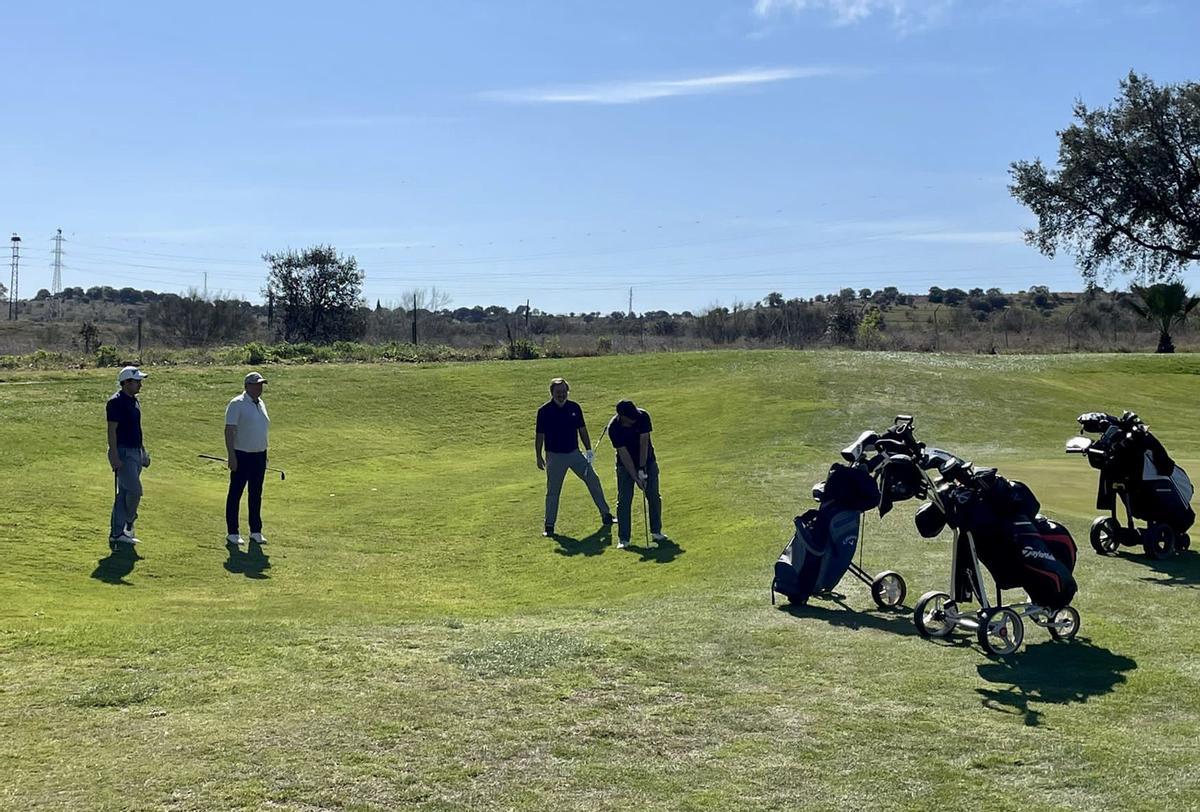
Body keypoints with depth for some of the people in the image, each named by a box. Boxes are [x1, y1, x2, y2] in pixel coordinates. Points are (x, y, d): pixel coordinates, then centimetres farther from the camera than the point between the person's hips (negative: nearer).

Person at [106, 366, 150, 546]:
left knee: (124, 494, 10)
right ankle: (129, 521, 12)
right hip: (123, 452, -9)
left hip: (135, 452, 9)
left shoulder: (134, 401, 14)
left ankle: (117, 533, 13)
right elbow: (112, 431, -17)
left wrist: (143, 452, 22)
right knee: (134, 490, -12)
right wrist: (114, 457, -22)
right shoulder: (116, 402, -13)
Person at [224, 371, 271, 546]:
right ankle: (232, 533, 7)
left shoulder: (261, 404, 12)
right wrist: (231, 455, -20)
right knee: (235, 494, 1)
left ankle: (256, 532, 19)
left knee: (256, 494, 11)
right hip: (241, 455, -7)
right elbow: (229, 430, -15)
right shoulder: (237, 404, -11)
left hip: (259, 455, 7)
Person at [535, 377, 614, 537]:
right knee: (552, 491, 1)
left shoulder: (574, 407, 2)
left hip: (575, 453, 3)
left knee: (593, 481, 3)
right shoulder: (544, 411, -8)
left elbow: (582, 430, 10)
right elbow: (540, 436, -3)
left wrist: (589, 449, 5)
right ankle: (549, 526, 11)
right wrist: (539, 458, -4)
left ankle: (606, 515, 16)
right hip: (554, 456, -3)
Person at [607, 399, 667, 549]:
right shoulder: (614, 428, -25)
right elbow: (624, 454, -23)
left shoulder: (643, 416, -21)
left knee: (654, 497, 4)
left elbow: (644, 443, -19)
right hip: (625, 465, -2)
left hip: (647, 461, 2)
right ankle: (623, 539, -2)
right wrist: (636, 477, -24)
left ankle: (656, 532, 18)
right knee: (624, 500, -7)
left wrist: (642, 469, -21)